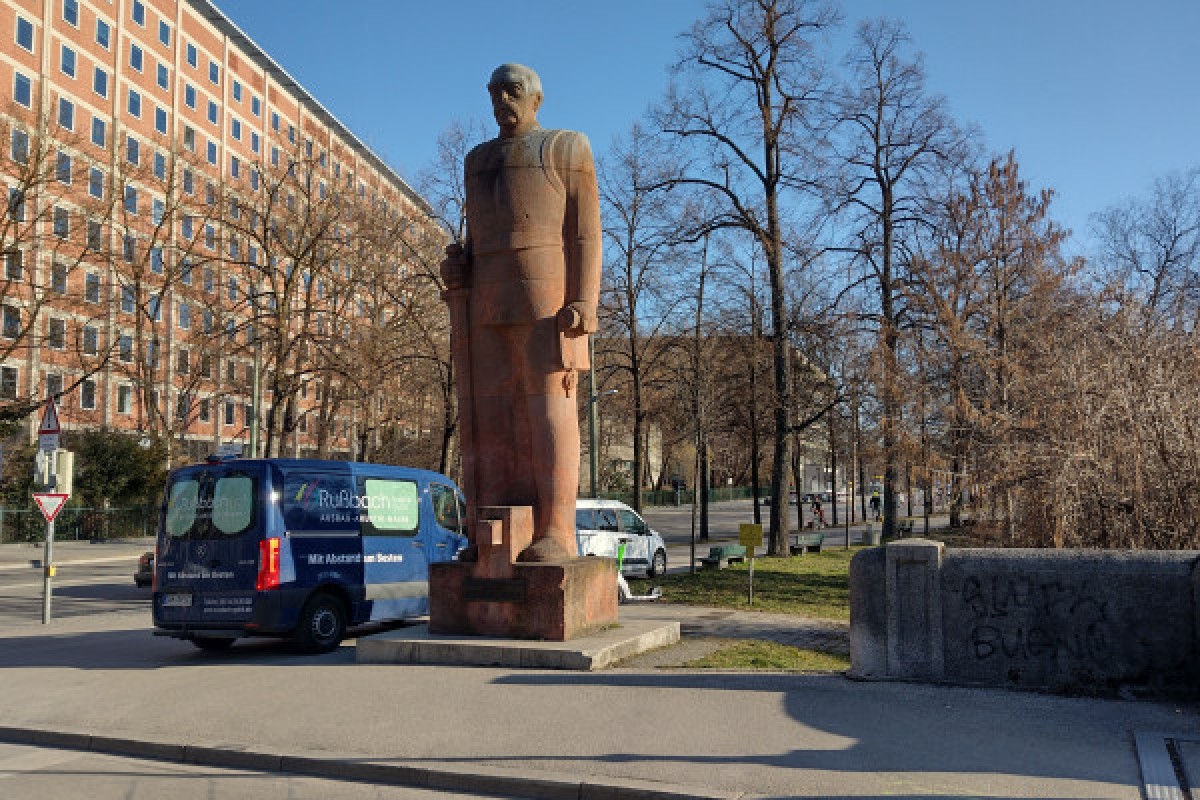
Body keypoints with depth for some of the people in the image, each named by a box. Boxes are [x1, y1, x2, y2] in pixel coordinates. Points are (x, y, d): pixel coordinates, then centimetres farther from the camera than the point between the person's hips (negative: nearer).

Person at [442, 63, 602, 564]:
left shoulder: (566, 148, 5)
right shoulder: (479, 161, 23)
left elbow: (585, 232, -4)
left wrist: (583, 303, -16)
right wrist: (459, 266, 3)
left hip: (546, 294, -6)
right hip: (490, 301, 6)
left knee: (548, 407, -12)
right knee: (494, 412, -1)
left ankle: (556, 534, -13)